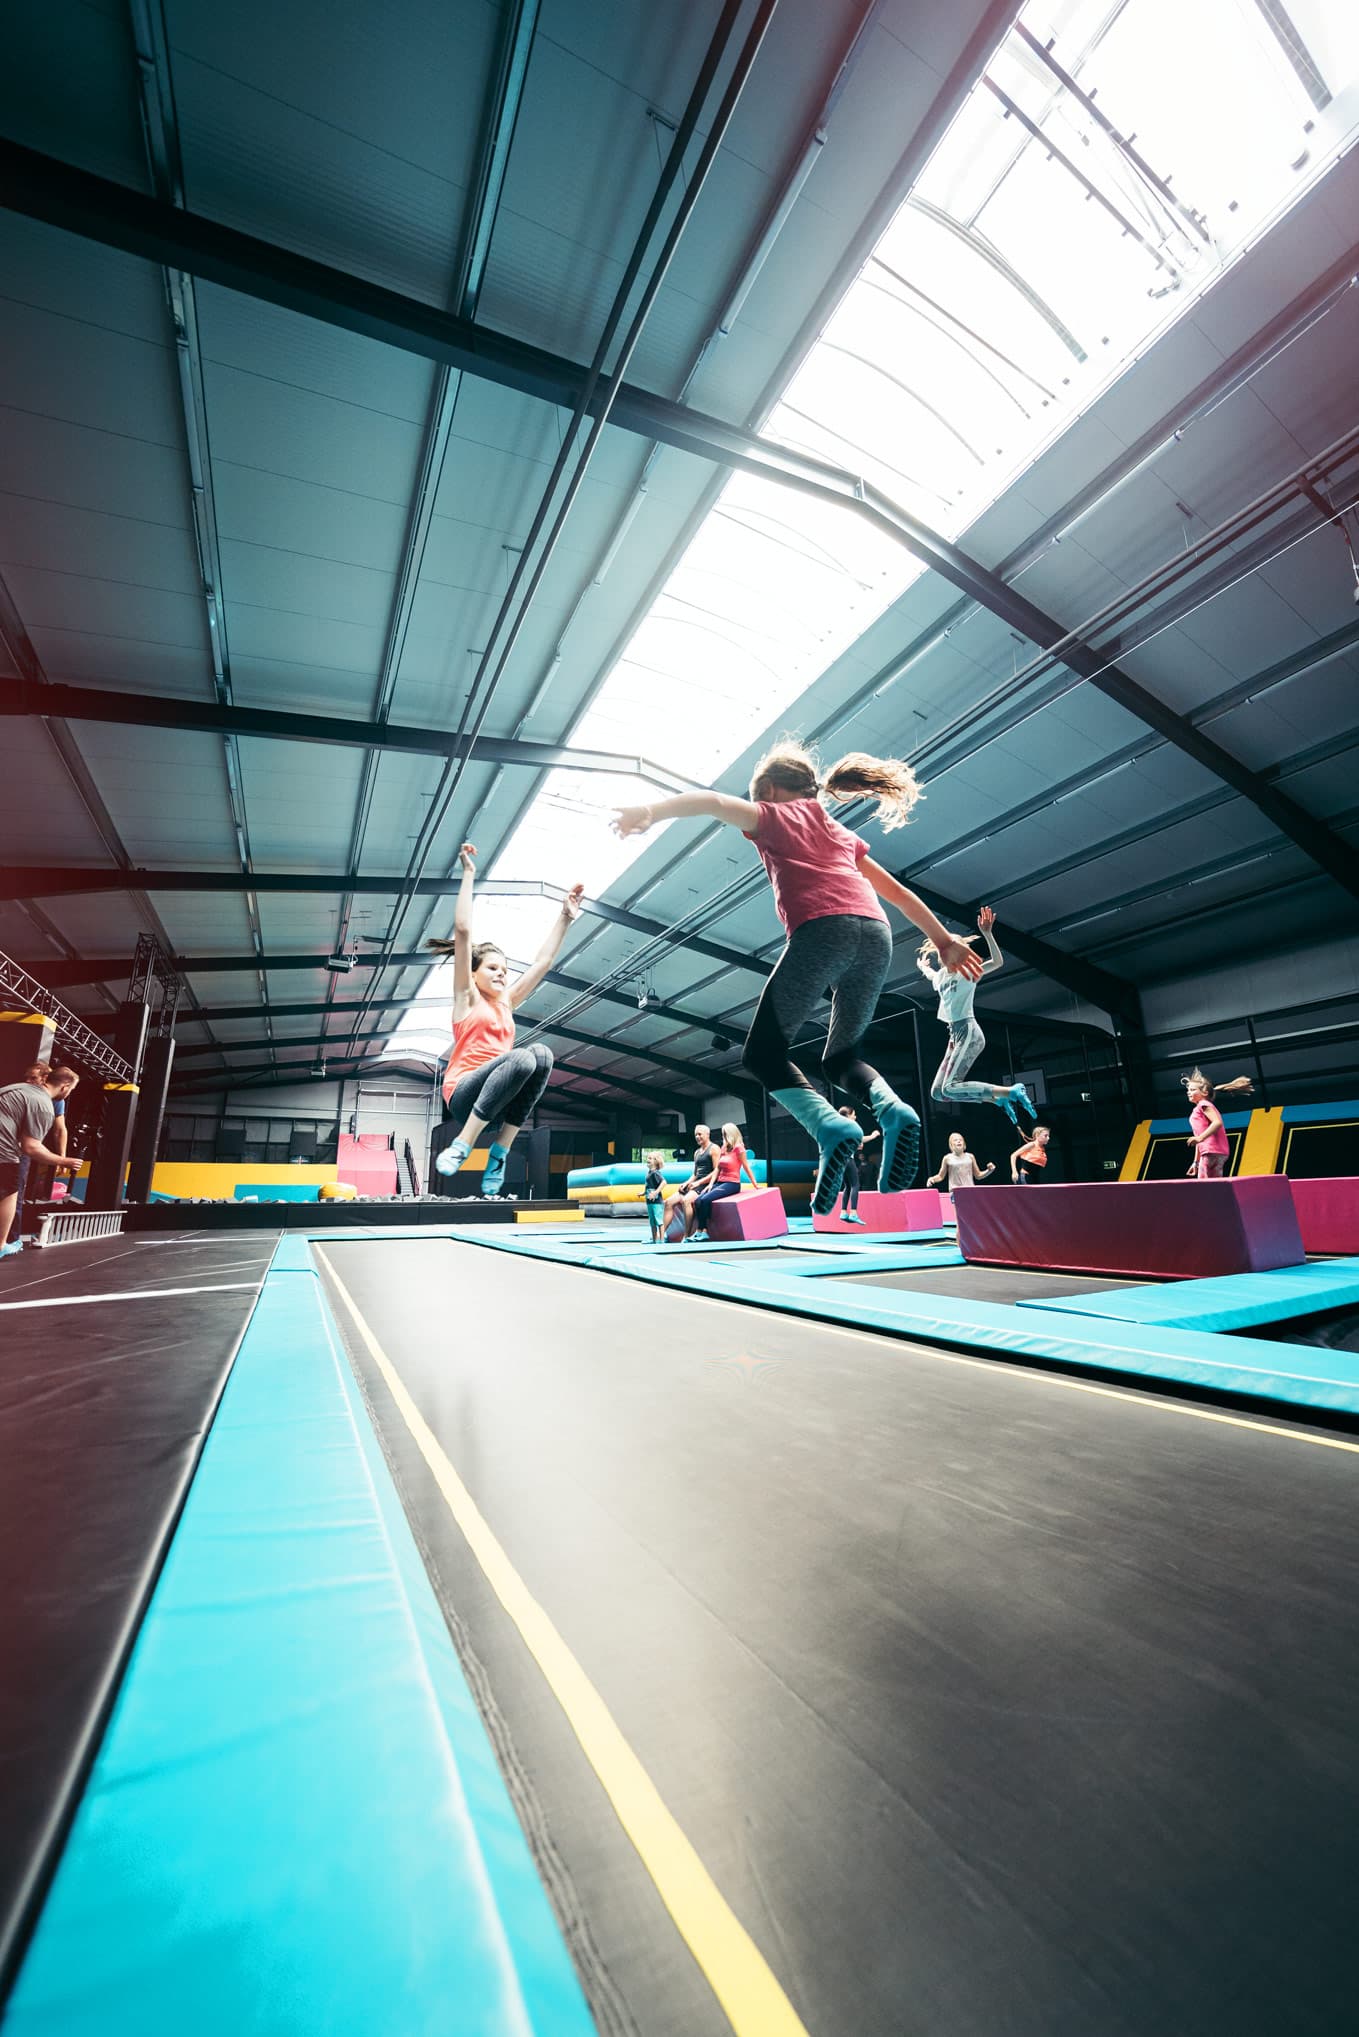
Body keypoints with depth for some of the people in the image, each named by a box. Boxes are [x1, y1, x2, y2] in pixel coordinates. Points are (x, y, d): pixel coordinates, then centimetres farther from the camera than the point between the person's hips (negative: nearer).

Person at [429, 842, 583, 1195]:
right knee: (521, 1058, -33)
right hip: (464, 1095, -5)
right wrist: (469, 875, 1)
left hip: (498, 1100, 6)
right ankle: (461, 1147, -25)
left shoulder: (507, 1003, 23)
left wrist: (565, 916, 24)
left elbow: (543, 960, 24)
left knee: (542, 1053, -24)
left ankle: (498, 1153, -20)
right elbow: (462, 930, 1)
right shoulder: (466, 997, 9)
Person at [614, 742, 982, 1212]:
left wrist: (649, 813, -2)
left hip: (823, 929, -6)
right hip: (877, 934, 6)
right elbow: (897, 891, 34)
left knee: (762, 1052, 2)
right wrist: (944, 941, 36)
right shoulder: (842, 833, 35)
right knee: (841, 1056, 19)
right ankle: (894, 1110, -10)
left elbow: (712, 801, 6)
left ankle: (831, 1126, -21)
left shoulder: (775, 817, 21)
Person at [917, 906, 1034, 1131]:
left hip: (968, 1032, -8)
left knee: (949, 1088, -23)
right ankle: (999, 1099, 7)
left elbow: (998, 962, -20)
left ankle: (1012, 1091, -16)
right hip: (955, 1034, 8)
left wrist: (987, 934, -27)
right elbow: (927, 971, 42)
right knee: (938, 1092, 3)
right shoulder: (940, 976, 16)